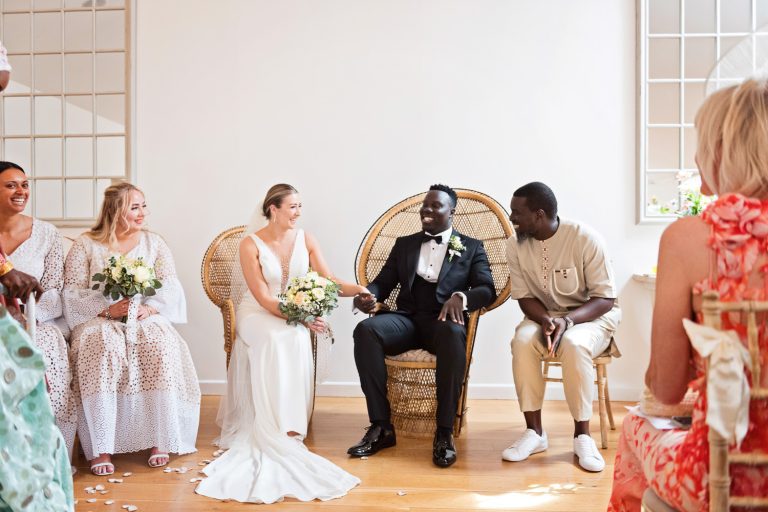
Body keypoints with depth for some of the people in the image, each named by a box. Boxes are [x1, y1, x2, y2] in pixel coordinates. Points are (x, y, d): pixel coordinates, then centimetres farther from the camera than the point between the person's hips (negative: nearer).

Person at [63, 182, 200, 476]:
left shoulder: (154, 243, 15)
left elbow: (170, 287, 6)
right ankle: (100, 447, -30)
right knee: (102, 349, -35)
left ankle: (159, 439, -24)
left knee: (160, 347, -31)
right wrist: (107, 310, -15)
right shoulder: (86, 245, 8)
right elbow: (72, 292, 0)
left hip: (146, 317, 2)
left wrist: (149, 308, -14)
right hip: (99, 319, -1)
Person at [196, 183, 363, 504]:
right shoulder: (251, 244, -11)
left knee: (295, 341, -31)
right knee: (275, 340, -35)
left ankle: (285, 427, -25)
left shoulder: (305, 240, 0)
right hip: (257, 314, -3)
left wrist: (360, 290, -25)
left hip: (296, 313, 3)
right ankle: (280, 431, -32)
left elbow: (329, 280, -7)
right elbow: (263, 298, -16)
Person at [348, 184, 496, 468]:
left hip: (444, 319, -2)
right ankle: (381, 426, -24)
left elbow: (487, 290, 2)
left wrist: (461, 297, -21)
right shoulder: (404, 244, 22)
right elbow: (383, 282, 15)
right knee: (365, 330, -29)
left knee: (453, 335, -40)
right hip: (406, 317, 3)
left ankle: (445, 431, -29)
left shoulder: (471, 247, 14)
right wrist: (367, 295, -10)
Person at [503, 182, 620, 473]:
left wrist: (567, 320, -33)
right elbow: (525, 297, -2)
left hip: (591, 316, -3)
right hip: (544, 315, 3)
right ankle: (534, 431, -18)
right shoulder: (516, 245, -7)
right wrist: (546, 320, -23)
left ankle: (582, 435, -19)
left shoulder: (585, 238, -20)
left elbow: (605, 299, -17)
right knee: (522, 340, -29)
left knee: (573, 344, -36)